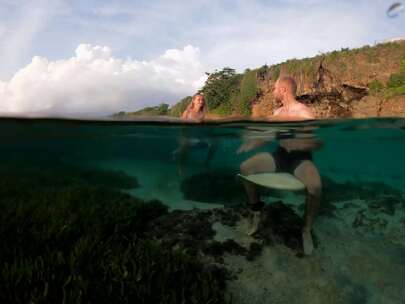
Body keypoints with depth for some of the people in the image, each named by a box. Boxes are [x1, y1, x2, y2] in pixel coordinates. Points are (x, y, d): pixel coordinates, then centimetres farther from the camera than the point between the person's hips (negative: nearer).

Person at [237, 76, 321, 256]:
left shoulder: (304, 113, -11)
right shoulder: (277, 112, 9)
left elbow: (317, 143, -17)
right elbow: (268, 136, 13)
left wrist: (294, 144, -31)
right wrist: (248, 146, -3)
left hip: (300, 158, -5)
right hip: (280, 156, 6)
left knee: (315, 187, -35)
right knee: (245, 168, -13)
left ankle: (307, 230, -8)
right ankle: (256, 210, 7)